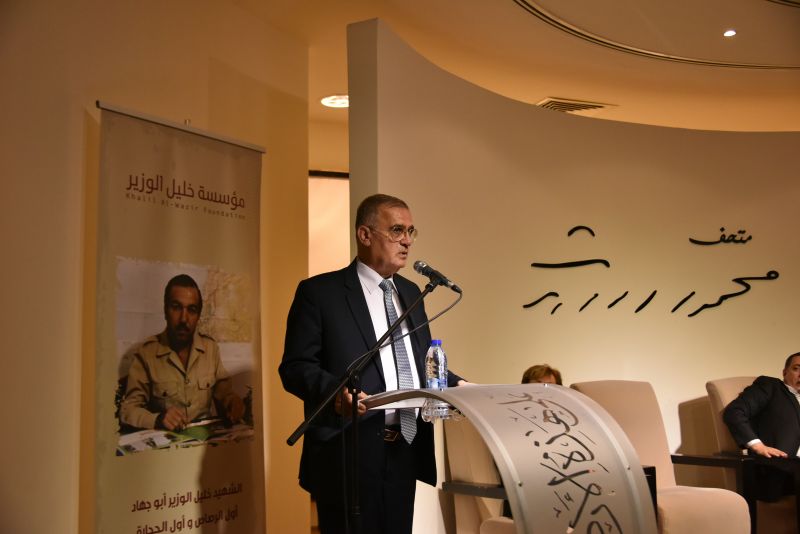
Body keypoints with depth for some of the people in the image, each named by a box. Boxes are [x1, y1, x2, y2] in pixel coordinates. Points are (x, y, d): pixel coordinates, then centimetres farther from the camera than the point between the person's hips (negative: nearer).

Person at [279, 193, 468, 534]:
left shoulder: (409, 292, 17)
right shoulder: (319, 291, -5)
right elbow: (295, 366, -10)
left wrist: (455, 384, 3)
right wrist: (335, 391, -29)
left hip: (405, 449, 6)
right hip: (349, 451, -6)